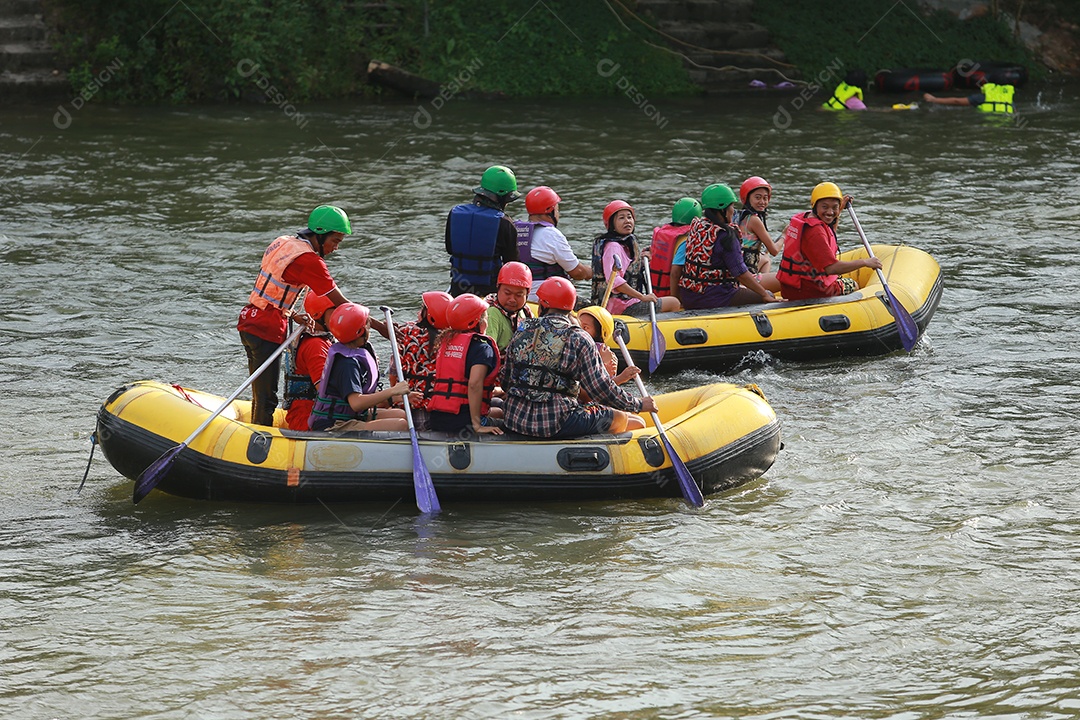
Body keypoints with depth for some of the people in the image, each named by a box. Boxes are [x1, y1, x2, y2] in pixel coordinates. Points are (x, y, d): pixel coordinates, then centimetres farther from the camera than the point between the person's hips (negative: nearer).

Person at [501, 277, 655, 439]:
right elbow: (600, 388, -7)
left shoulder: (521, 333, 9)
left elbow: (505, 381, 15)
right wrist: (638, 404, 7)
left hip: (515, 420, 5)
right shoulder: (578, 339, -5)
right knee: (636, 423, 3)